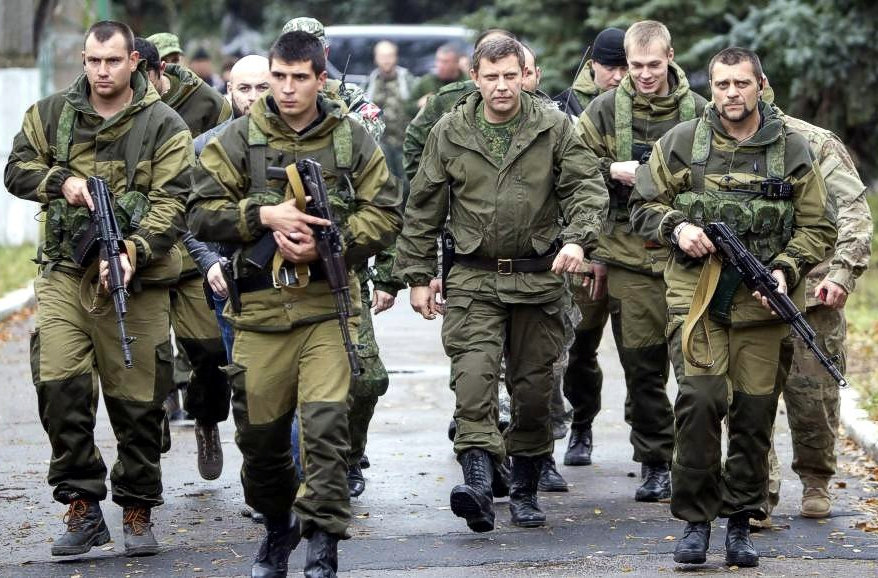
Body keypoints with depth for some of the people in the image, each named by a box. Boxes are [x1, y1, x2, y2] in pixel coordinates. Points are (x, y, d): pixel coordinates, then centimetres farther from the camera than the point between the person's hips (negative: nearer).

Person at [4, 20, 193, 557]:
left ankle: (138, 512, 16)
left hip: (134, 280, -2)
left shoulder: (165, 126, -1)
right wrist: (61, 181, -8)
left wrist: (134, 252, -23)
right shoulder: (51, 114, 9)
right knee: (60, 387, -11)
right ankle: (84, 508, -2)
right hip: (65, 275, 2)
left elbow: (170, 204, -8)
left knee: (137, 401, 3)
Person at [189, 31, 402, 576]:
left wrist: (326, 245, -13)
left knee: (326, 422, -14)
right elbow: (202, 213, -1)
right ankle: (279, 524, 36)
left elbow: (385, 214, 2)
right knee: (260, 430, 11)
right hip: (259, 307, 1)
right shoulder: (239, 139, 2)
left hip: (328, 304, -1)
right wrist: (265, 216, -16)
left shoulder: (353, 139, 3)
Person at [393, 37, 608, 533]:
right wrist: (418, 275, 8)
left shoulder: (555, 128, 2)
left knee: (534, 385, 7)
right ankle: (479, 483, -28)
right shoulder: (450, 134, 4)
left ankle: (525, 490, 21)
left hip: (539, 278, 0)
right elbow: (423, 210, 10)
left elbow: (586, 187, -4)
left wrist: (577, 238, -23)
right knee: (474, 373, -18)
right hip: (474, 278, 0)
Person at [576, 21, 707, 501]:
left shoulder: (698, 113, 6)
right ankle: (655, 463, 13)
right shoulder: (605, 110, 5)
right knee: (641, 366, 3)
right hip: (628, 256, 0)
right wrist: (612, 171, -9)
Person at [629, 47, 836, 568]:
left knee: (755, 414, 2)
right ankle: (696, 520, -4)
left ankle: (740, 524, 16)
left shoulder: (793, 150, 6)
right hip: (696, 296, -1)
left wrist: (785, 270, -8)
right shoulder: (681, 143, 5)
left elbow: (818, 228, 8)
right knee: (700, 401, -15)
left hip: (761, 305, 1)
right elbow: (644, 206, 12)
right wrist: (675, 227, -9)